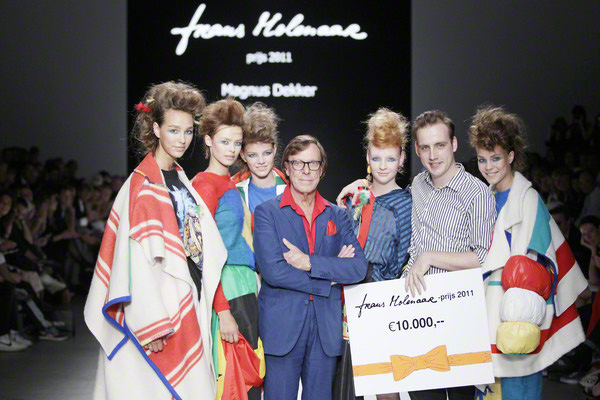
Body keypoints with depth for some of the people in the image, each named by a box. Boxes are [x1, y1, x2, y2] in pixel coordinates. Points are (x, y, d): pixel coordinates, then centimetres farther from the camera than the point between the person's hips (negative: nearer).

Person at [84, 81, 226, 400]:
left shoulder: (180, 178, 12)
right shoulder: (142, 185, -12)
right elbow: (138, 257, -18)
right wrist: (152, 325, -21)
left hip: (188, 299, 8)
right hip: (160, 304, -8)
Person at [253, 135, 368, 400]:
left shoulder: (337, 216, 12)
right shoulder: (267, 213, 1)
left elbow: (359, 268, -1)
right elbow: (273, 270, -12)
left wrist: (309, 262, -13)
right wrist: (330, 278, -9)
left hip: (327, 330, 3)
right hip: (282, 327, -3)